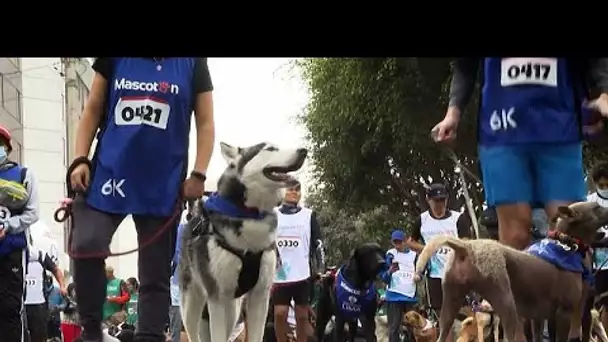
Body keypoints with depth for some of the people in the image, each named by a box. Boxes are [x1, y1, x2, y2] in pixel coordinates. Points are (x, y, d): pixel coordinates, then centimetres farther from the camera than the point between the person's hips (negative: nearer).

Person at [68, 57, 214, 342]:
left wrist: (198, 175, -5)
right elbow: (93, 110, 11)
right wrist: (79, 159, -1)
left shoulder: (193, 63, 5)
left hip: (163, 184, 0)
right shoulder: (114, 61, 7)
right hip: (109, 172, 0)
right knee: (86, 247, -18)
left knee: (155, 276, 1)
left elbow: (205, 124, 6)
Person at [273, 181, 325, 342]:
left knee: (302, 315, 4)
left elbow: (317, 243, 5)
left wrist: (319, 270, -1)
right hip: (279, 275, 0)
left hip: (302, 274, 0)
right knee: (280, 314, -4)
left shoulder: (309, 215, 5)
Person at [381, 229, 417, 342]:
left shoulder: (413, 255, 8)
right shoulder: (390, 255, 1)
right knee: (394, 327, -3)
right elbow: (384, 278, -3)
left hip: (410, 296, 2)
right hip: (394, 296, -2)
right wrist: (390, 271, -24)